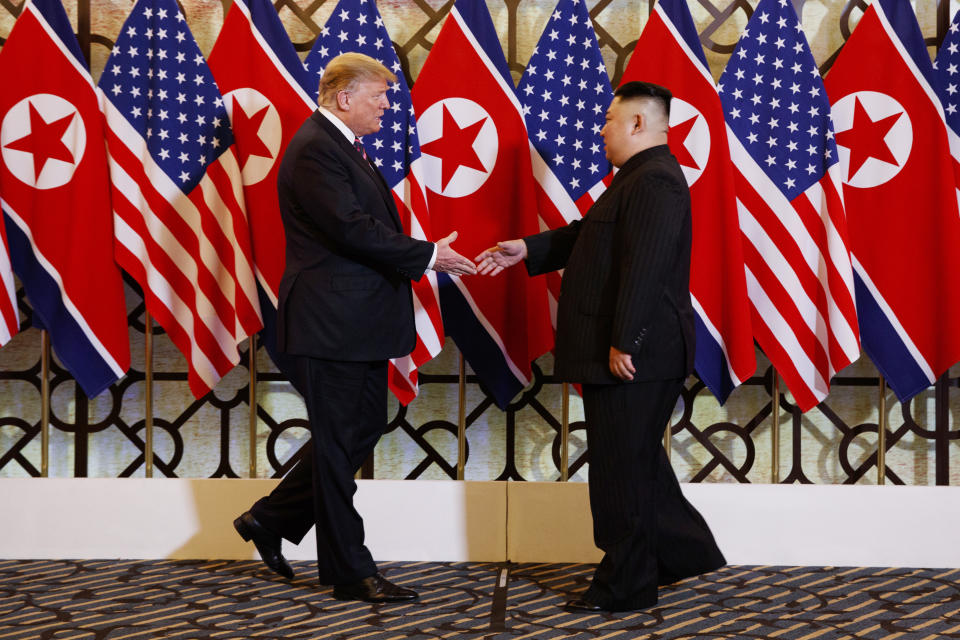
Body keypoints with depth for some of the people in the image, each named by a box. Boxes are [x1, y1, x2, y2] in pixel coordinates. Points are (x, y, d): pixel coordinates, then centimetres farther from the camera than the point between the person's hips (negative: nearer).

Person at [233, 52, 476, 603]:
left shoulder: (342, 147, 17)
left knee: (365, 427, 17)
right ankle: (350, 573, 7)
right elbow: (352, 229, -24)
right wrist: (427, 256, -18)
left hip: (358, 324, 10)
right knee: (339, 443, -1)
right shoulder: (315, 150, -16)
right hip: (330, 324, -10)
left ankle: (271, 519, 27)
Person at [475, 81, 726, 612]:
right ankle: (684, 550, 28)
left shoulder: (654, 181, -18)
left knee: (622, 469, -2)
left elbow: (644, 268, -25)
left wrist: (623, 343, -26)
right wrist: (528, 250, 21)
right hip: (625, 352, 11)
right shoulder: (640, 177, 17)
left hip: (634, 356, -11)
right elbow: (587, 236, 26)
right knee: (640, 463, 19)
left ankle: (624, 586, 7)